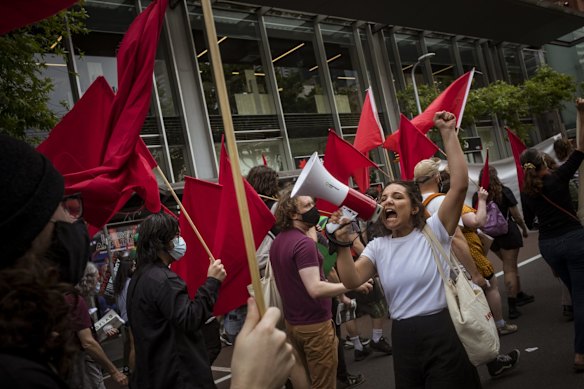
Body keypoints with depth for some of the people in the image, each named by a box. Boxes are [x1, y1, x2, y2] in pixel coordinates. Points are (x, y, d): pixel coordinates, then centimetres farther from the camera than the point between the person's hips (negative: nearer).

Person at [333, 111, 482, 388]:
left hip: (443, 334, -4)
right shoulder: (378, 247, 6)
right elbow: (352, 281, -8)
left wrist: (448, 134, -19)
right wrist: (344, 243, -22)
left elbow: (460, 185, -17)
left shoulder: (434, 231, -5)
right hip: (403, 339, 4)